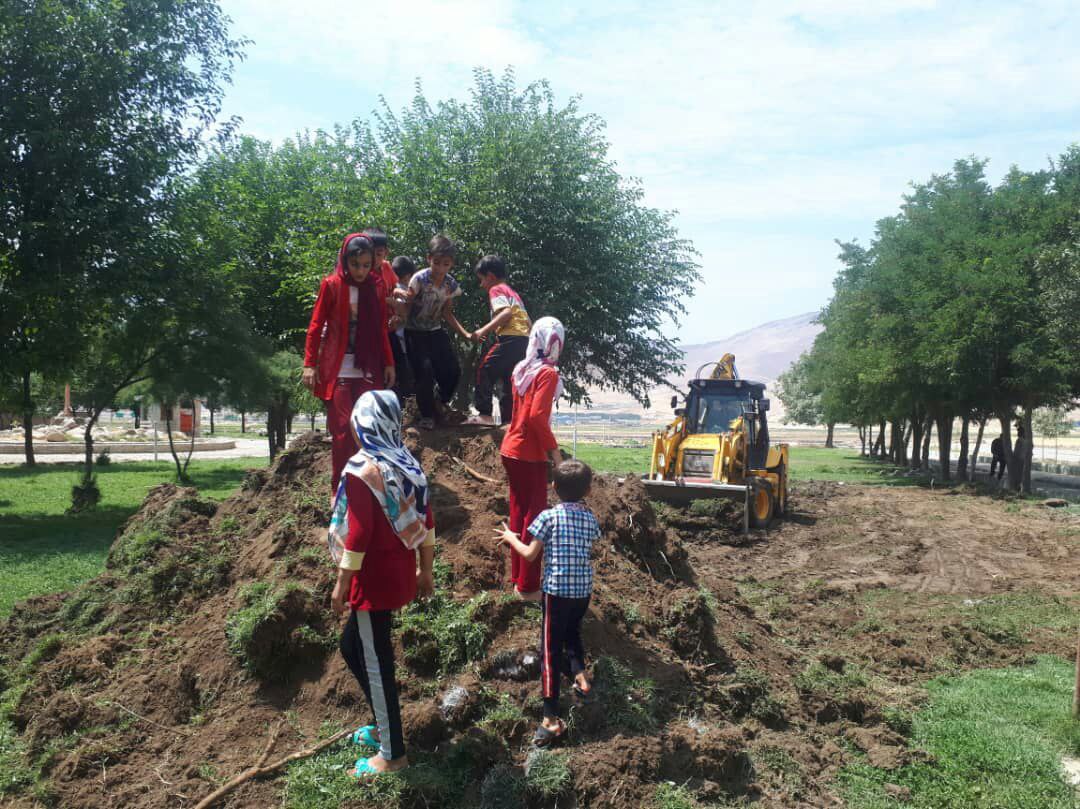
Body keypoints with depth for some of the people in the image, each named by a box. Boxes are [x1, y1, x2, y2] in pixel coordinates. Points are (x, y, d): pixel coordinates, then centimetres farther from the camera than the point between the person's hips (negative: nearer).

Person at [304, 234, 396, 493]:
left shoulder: (375, 287, 7)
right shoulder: (331, 285, -3)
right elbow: (316, 325, -2)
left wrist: (389, 363, 9)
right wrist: (310, 364, -7)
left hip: (369, 371, 3)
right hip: (338, 371, -3)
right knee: (342, 430, -3)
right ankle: (339, 490, 4)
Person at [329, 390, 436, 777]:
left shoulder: (361, 469, -17)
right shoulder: (408, 465, 5)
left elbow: (358, 533, -20)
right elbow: (426, 521, 9)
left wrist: (341, 584, -13)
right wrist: (425, 569, 17)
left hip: (373, 577, -8)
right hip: (400, 572, 8)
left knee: (375, 662, 3)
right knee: (351, 645, 24)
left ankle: (392, 755, 14)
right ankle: (384, 725, 34)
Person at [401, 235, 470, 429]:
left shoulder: (451, 285, -6)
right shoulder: (420, 279, -20)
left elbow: (446, 313, 3)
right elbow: (406, 306, -16)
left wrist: (465, 334, -5)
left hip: (436, 331, 5)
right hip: (415, 333, -4)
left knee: (452, 370, -2)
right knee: (424, 371, -15)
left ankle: (441, 402, 28)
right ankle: (427, 415, 5)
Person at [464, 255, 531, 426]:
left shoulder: (496, 290, 2)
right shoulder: (513, 293, 29)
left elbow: (506, 312, -17)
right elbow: (528, 322, 25)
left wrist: (483, 330, -20)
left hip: (510, 338, -9)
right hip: (525, 339, 9)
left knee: (485, 370, -5)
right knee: (508, 379, 12)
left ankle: (484, 414, -10)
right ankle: (509, 420, 8)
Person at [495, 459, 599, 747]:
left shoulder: (549, 516, -9)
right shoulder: (591, 518, 3)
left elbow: (530, 554, -7)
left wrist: (510, 538, 10)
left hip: (556, 591, -4)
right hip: (584, 591, 4)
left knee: (550, 650, -1)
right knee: (572, 633, 32)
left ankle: (551, 719, -3)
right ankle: (580, 676, 24)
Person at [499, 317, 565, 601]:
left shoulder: (521, 369, 8)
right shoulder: (547, 373, -15)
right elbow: (537, 416, -23)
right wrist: (553, 448, -15)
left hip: (511, 449, 8)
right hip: (530, 455, -8)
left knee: (518, 513, 16)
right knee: (534, 517, 1)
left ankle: (517, 577, 25)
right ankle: (528, 586, 7)